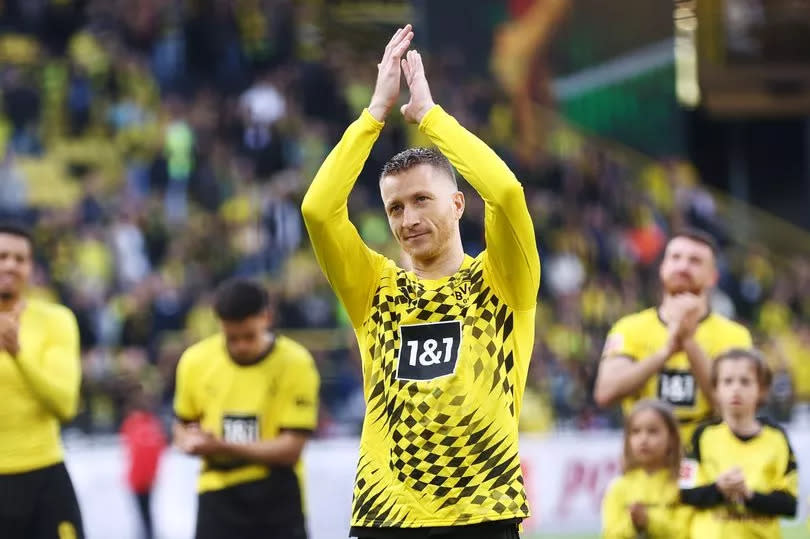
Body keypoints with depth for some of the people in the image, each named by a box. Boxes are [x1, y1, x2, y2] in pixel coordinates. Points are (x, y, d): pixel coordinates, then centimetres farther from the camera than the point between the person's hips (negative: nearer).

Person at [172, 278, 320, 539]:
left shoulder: (296, 364, -11)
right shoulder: (196, 361, -1)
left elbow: (291, 448, -14)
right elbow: (182, 425, 15)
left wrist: (224, 447, -24)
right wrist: (190, 442, -11)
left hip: (276, 495, -2)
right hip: (218, 495, 2)